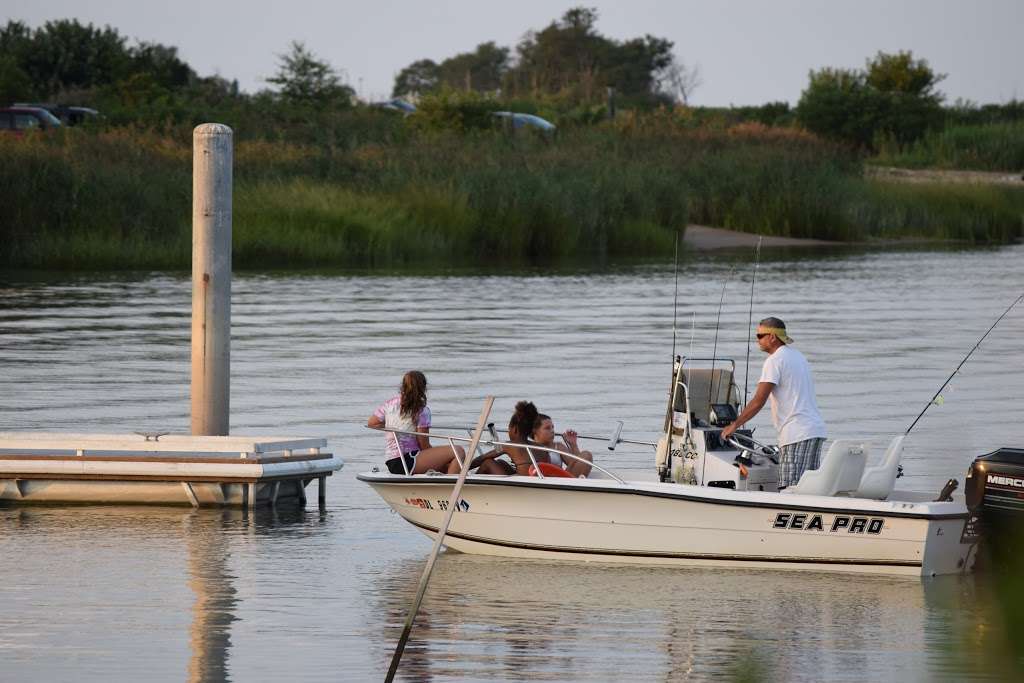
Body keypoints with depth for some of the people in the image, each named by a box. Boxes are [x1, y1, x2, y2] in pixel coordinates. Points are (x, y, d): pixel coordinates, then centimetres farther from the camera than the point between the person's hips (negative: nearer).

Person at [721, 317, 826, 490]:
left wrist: (734, 426, -6)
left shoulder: (775, 361, -8)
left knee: (791, 492, -13)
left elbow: (758, 401, -13)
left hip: (797, 433, -10)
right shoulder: (798, 356, 20)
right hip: (816, 429, 10)